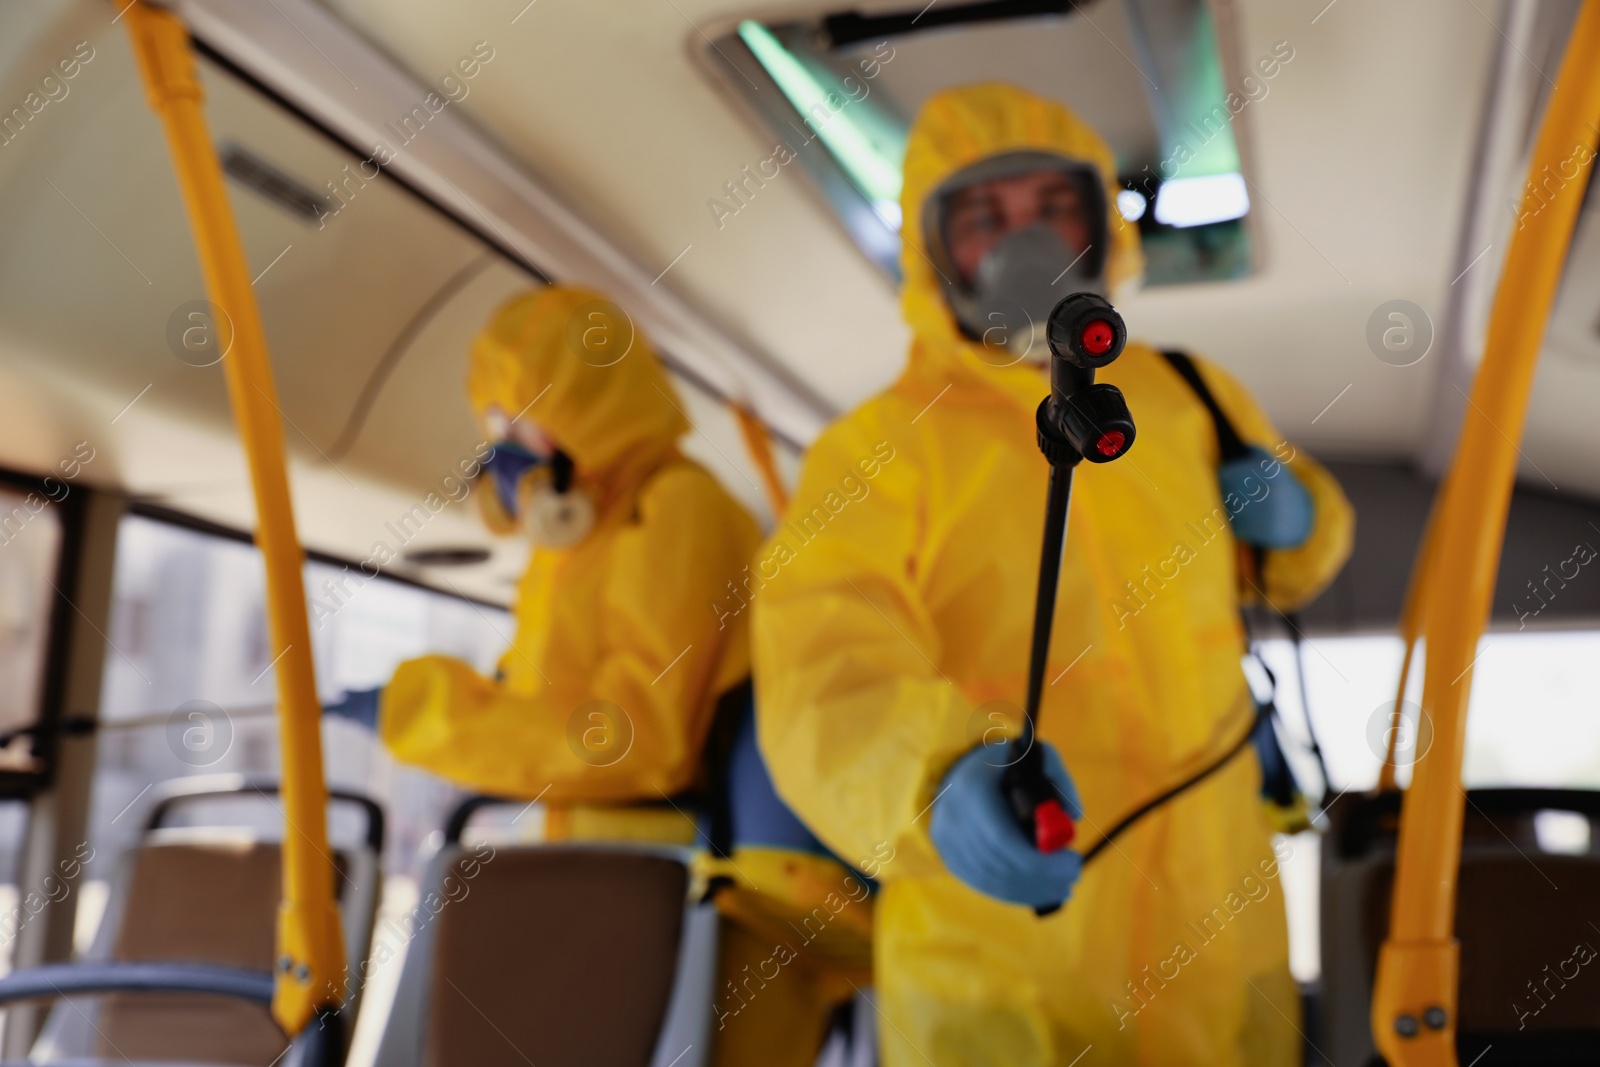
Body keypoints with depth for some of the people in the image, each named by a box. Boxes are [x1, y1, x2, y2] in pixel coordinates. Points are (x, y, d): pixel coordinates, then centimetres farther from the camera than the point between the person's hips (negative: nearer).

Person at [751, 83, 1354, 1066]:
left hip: (1220, 939, 5)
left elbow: (1289, 571, 24)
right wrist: (941, 770, -46)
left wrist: (1296, 519, 0)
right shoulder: (872, 451, -9)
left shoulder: (1193, 398, 7)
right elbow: (828, 675, -24)